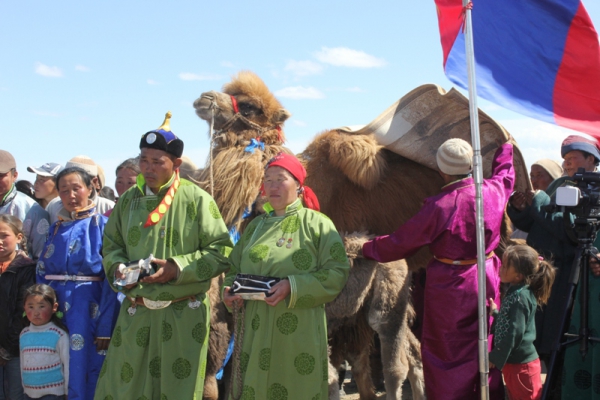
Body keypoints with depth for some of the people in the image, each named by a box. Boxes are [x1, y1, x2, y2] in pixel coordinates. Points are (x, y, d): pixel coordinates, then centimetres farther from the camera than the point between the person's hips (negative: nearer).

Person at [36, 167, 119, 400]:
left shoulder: (101, 225, -3)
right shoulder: (56, 229, 13)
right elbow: (42, 272, 15)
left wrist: (105, 327, -13)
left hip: (89, 308, -5)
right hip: (54, 308, 5)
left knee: (84, 375, -2)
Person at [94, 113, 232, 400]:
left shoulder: (197, 200, -6)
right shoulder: (129, 200, 9)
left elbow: (221, 252, -8)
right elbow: (111, 246, 18)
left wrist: (176, 269, -17)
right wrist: (118, 267, -5)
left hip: (183, 316, -4)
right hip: (135, 314, 4)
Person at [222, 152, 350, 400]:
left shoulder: (317, 224, -2)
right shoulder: (256, 226, 14)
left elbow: (337, 273, -9)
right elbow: (235, 269, 20)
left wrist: (293, 287, -19)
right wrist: (230, 288, -2)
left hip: (299, 333, -4)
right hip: (256, 331, 5)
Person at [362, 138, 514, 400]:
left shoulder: (439, 207, -21)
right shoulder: (494, 191, -7)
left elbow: (401, 243, -11)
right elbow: (505, 173, 19)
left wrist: (367, 249, 4)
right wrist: (506, 146, 39)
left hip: (450, 286, -5)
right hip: (487, 279, 5)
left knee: (448, 353, 8)